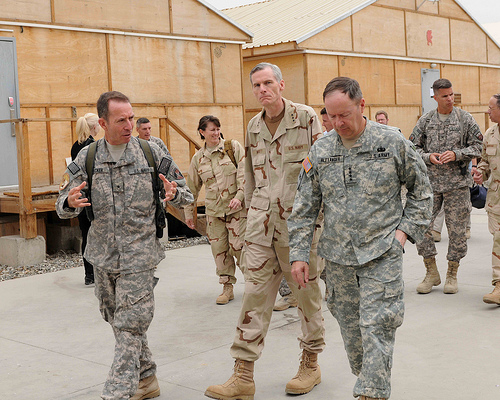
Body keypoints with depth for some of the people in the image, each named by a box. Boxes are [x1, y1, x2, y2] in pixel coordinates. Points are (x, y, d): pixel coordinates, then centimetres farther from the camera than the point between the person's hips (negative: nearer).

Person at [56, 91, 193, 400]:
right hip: (103, 254, 4)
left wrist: (174, 194, -19)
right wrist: (71, 202, -22)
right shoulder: (87, 158, 1)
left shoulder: (151, 153, -2)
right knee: (119, 321, 14)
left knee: (130, 324, -7)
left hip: (139, 252, -3)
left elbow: (186, 195, 5)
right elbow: (63, 206, 3)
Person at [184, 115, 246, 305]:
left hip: (237, 207, -3)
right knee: (219, 247, 3)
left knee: (238, 246, -9)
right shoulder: (198, 158, 9)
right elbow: (192, 187, 17)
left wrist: (239, 196, -18)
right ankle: (227, 287, 14)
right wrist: (188, 212, 19)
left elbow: (244, 174, -5)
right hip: (214, 209, 3)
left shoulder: (233, 147, 0)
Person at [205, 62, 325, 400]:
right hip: (261, 222, 4)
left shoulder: (306, 118, -4)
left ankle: (311, 363, 26)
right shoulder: (254, 126, 11)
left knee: (306, 291, 8)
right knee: (255, 292, 2)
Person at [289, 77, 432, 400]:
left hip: (382, 254, -3)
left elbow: (421, 190, 7)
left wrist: (405, 230, -4)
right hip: (338, 255, 4)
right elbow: (304, 208, 6)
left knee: (376, 326, -8)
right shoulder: (320, 151, 3)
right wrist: (299, 254, 1)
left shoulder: (392, 142, -4)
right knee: (350, 325, 12)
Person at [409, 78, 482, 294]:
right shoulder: (425, 120, 5)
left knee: (456, 228, 2)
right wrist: (428, 157, -10)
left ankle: (452, 275, 18)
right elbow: (412, 147, 8)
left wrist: (456, 154, -13)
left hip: (457, 182, -1)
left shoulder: (465, 119, 1)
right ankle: (432, 273, 13)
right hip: (431, 181, 1)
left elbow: (477, 146, 2)